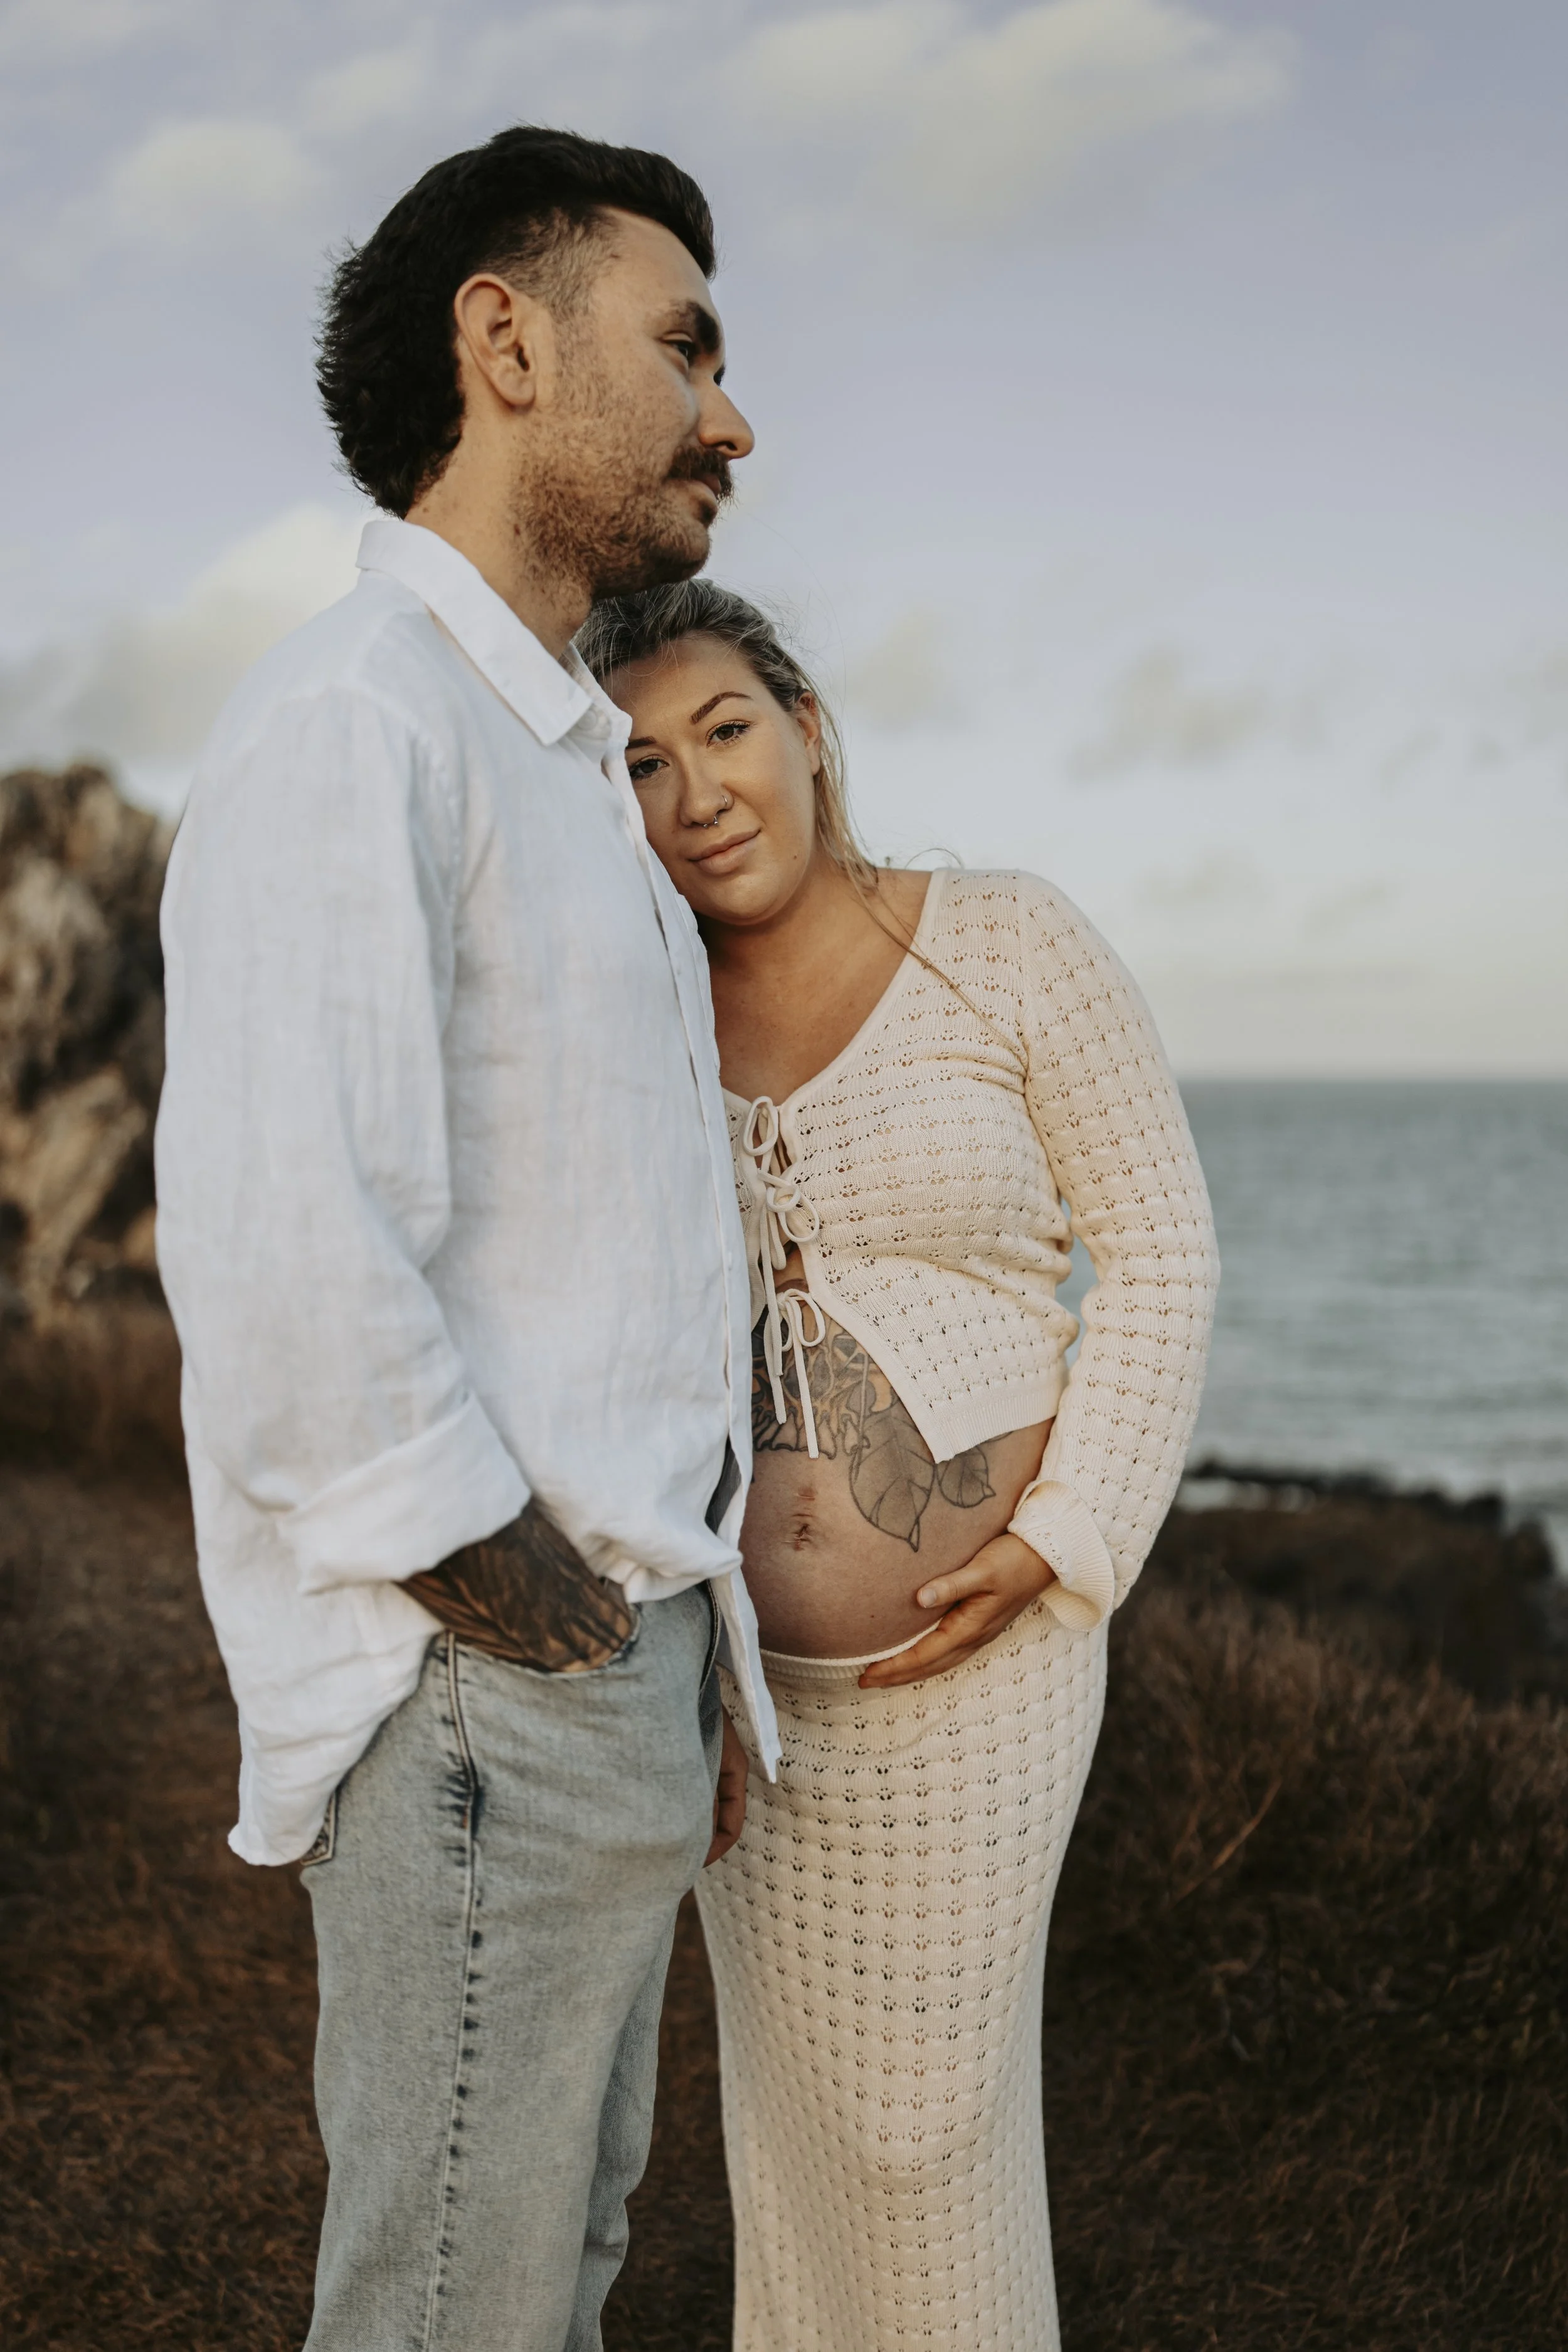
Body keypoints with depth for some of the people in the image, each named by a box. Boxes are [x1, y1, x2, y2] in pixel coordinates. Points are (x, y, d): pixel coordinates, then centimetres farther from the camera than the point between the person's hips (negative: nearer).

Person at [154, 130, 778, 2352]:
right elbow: (277, 1255, -28)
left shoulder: (558, 761, 16)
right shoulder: (350, 720, -17)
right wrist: (521, 1612, -18)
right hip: (488, 1691, -9)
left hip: (619, 1642, 10)